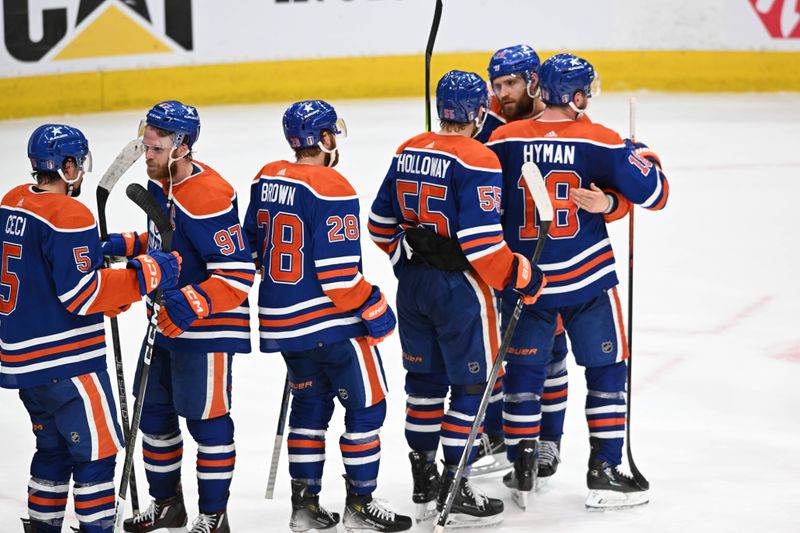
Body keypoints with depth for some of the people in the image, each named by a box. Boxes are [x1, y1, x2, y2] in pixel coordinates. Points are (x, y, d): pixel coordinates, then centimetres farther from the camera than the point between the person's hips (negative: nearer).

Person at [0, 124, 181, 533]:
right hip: (66, 362, -9)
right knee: (97, 449, 0)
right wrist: (147, 273, -17)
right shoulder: (68, 216, -20)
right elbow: (82, 294, -22)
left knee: (55, 447, 20)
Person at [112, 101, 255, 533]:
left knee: (207, 420, 1)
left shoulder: (208, 197, -26)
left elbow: (238, 274, -26)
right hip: (167, 322, 9)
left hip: (206, 329, -9)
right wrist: (127, 245, 8)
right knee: (154, 412, 17)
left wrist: (193, 304, -36)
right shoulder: (161, 182, 3)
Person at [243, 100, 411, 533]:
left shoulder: (267, 179, 4)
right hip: (330, 320, -8)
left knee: (310, 402, 19)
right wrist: (375, 309, -10)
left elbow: (255, 246, 14)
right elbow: (338, 270, -22)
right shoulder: (331, 188, -20)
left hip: (281, 318, 8)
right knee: (366, 404, 4)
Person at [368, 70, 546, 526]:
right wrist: (521, 277, -11)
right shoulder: (476, 160, -17)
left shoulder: (409, 152, 5)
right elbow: (481, 242, -22)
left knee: (426, 379, 17)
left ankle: (423, 480, 24)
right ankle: (455, 490, 2)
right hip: (459, 287, -7)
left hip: (412, 283, 7)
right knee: (472, 384, 2)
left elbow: (382, 223, 11)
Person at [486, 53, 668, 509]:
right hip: (587, 281, -3)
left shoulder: (504, 139, -3)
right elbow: (652, 192, -8)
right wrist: (644, 156, 11)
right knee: (607, 370, 9)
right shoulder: (598, 140, -11)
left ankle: (523, 471, 19)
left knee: (525, 371, 15)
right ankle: (604, 471, 7)